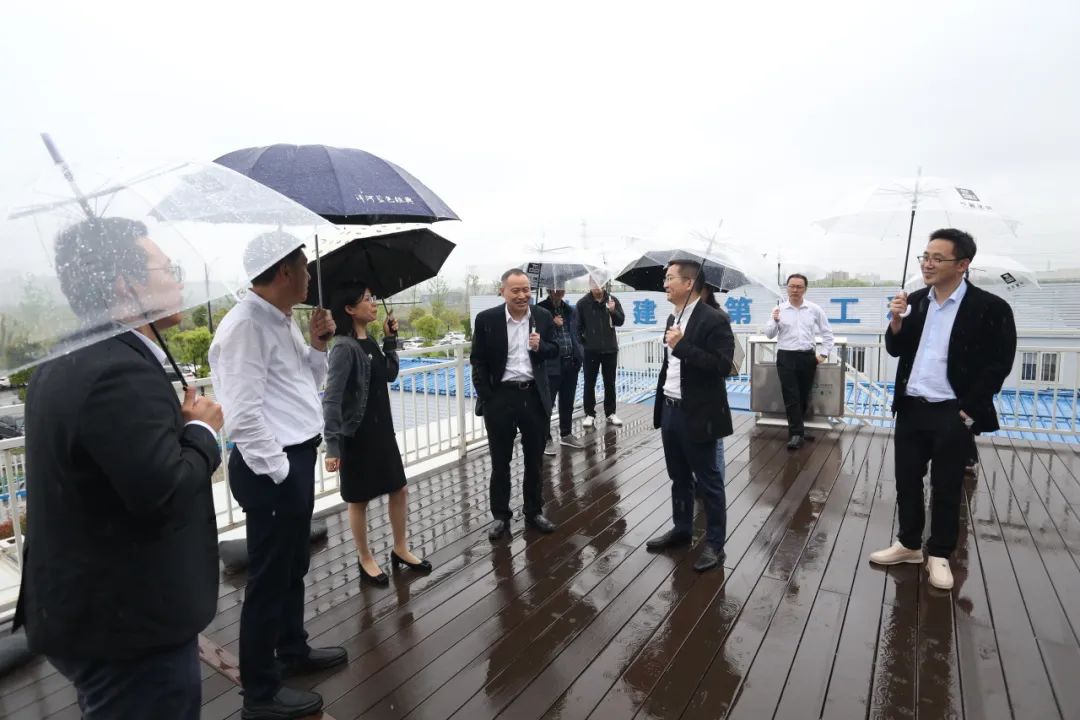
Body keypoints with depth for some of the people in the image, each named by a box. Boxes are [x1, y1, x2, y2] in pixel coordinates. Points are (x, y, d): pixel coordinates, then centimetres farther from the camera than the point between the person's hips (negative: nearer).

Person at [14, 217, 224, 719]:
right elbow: (165, 495, -31)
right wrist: (202, 429, -15)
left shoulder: (61, 367, 7)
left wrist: (177, 424, 1)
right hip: (132, 624, -10)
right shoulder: (123, 372, -26)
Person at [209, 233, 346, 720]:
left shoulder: (282, 321, 11)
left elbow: (306, 385, 20)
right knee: (269, 578, 4)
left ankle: (292, 651, 43)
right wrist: (279, 469, -18)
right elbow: (243, 413, -24)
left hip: (297, 459, 10)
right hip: (273, 469, -10)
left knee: (293, 567, 23)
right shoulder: (246, 325, -20)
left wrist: (318, 344, 5)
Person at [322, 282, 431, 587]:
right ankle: (366, 560, 26)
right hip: (357, 434, -8)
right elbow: (331, 399, -23)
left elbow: (390, 374, 16)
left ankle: (400, 549, 32)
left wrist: (390, 340, 5)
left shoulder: (369, 343, 5)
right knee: (359, 499, 9)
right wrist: (332, 446, -26)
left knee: (399, 489, 15)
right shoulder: (344, 347, -19)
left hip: (382, 428, 8)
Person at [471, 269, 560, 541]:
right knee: (500, 461, 10)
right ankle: (501, 516, 25)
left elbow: (554, 350, 9)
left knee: (535, 459, 14)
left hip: (534, 395, 3)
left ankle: (534, 512, 30)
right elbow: (478, 361, -4)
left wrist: (540, 347, -14)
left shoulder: (543, 316, 0)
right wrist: (486, 398, -9)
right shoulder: (486, 319, -7)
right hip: (500, 397, -2)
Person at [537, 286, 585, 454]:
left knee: (567, 402, 15)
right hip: (551, 364, -6)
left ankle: (566, 435, 29)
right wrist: (552, 324, -20)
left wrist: (579, 355, 8)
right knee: (547, 403, -1)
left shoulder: (570, 310, 12)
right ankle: (546, 439, 10)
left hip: (571, 362, 6)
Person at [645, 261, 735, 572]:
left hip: (697, 415, -8)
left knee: (709, 481, 6)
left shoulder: (713, 320, -15)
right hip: (670, 410, 8)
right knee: (679, 478, 20)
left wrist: (682, 345, -25)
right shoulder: (673, 318, 11)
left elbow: (722, 365, -23)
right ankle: (681, 529, 36)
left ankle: (715, 543, 19)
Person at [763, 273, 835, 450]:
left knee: (804, 396, 11)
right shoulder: (779, 310, 0)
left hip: (808, 357, 2)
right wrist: (775, 321, -20)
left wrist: (824, 354, 5)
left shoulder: (815, 309, 4)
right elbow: (769, 335, -2)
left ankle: (796, 428, 28)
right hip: (786, 357, -2)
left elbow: (827, 333, 12)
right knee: (791, 397, -6)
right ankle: (796, 433, -1)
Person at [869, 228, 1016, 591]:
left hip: (952, 414, -4)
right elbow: (896, 350, 7)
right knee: (907, 480, 12)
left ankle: (939, 554, 24)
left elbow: (999, 365, -8)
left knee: (946, 488, 8)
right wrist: (897, 320, -12)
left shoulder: (990, 307, -9)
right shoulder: (915, 300, 5)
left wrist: (968, 411, -11)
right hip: (910, 408, 4)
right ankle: (908, 544, 28)